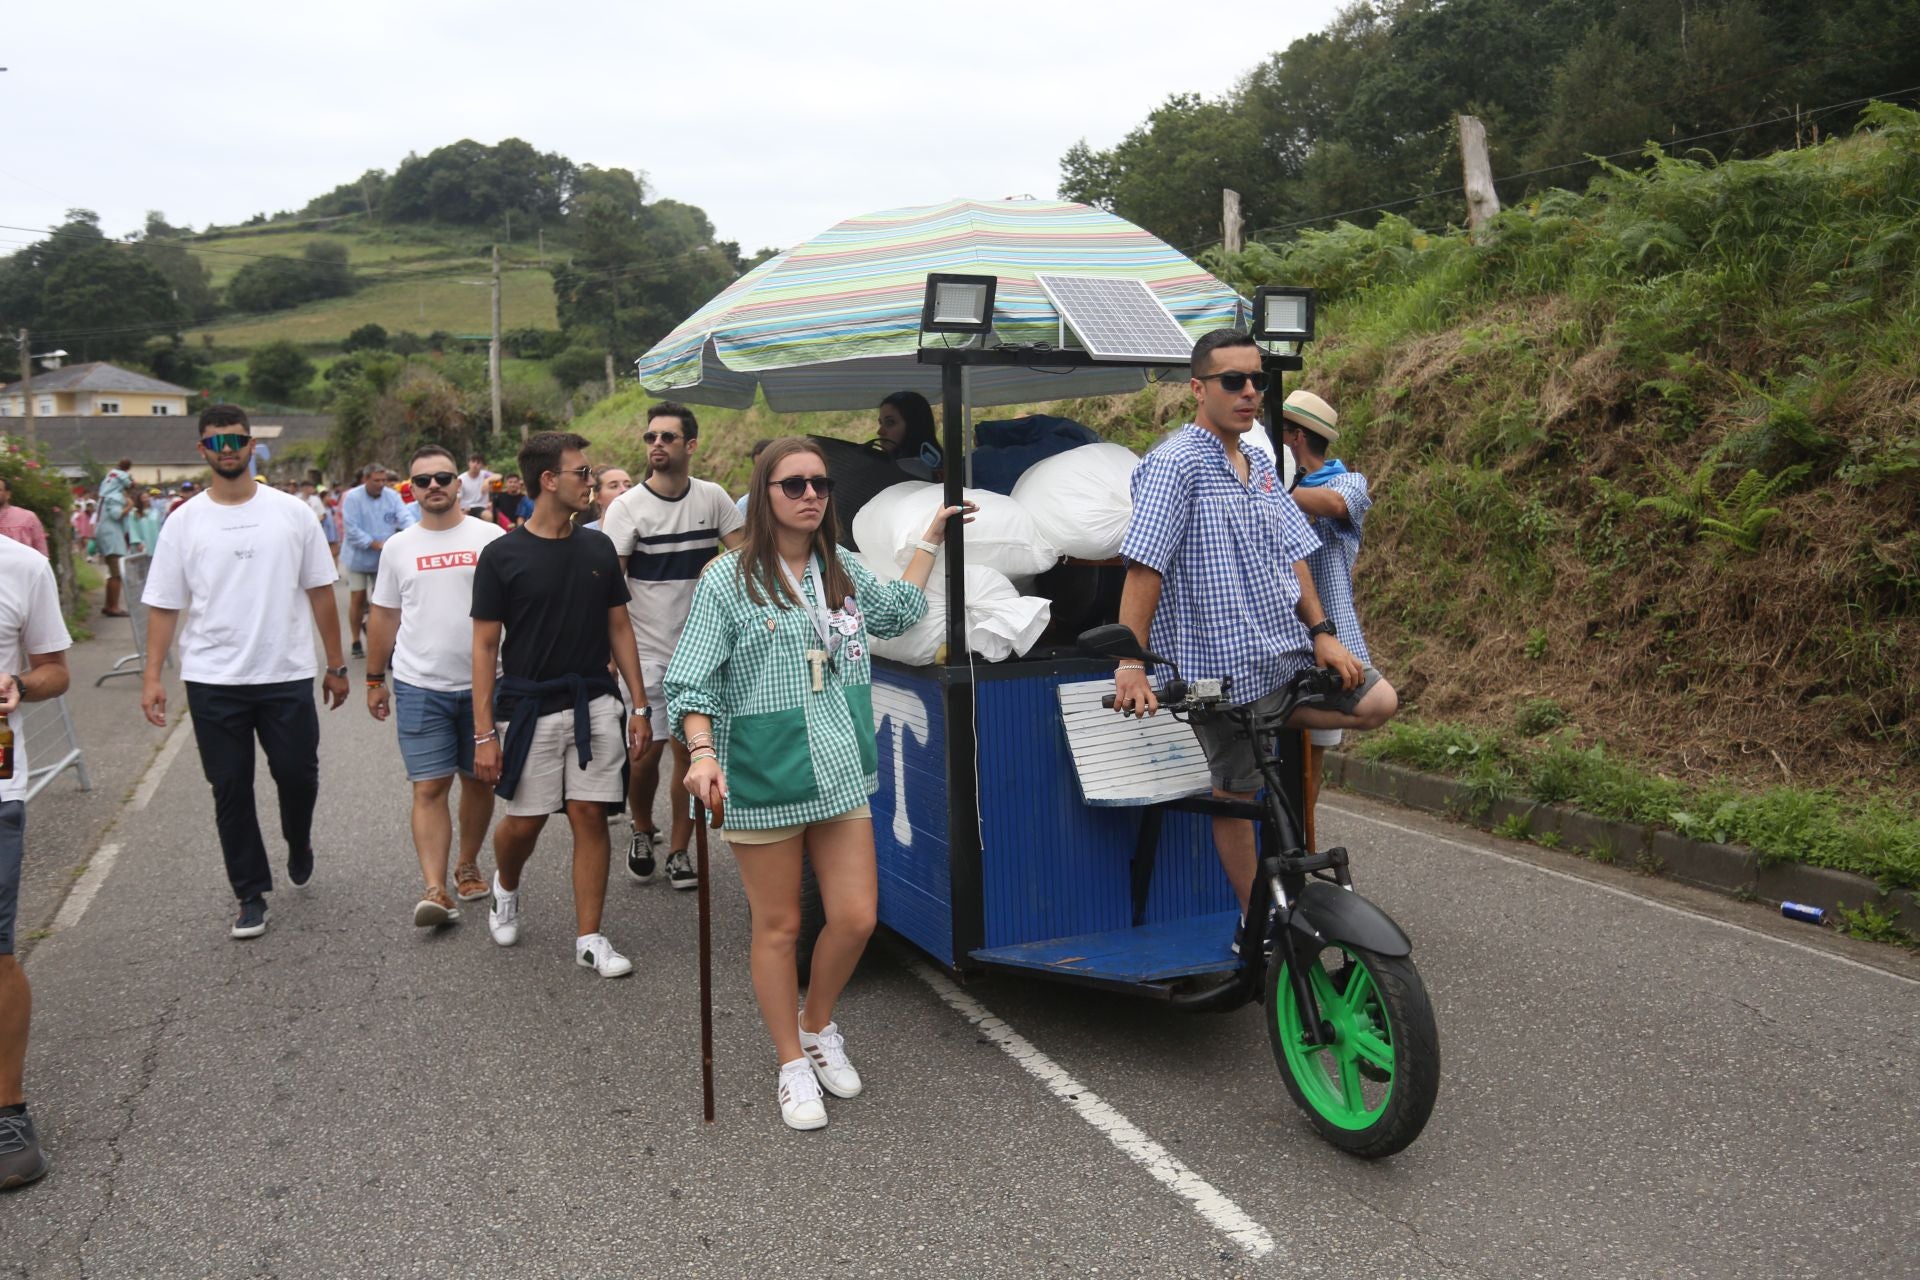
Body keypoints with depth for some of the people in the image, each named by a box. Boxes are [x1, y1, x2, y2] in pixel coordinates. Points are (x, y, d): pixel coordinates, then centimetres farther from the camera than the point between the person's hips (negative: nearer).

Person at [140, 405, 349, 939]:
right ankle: (252, 895, 19)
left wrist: (336, 665, 4)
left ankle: (299, 843, 37)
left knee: (299, 775, 4)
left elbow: (320, 591, 5)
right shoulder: (185, 522, 1)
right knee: (231, 791, 6)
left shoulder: (291, 512, 1)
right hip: (212, 681, 1)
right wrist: (152, 675, -5)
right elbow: (163, 605, 3)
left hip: (287, 676, 0)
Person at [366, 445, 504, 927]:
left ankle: (468, 865, 29)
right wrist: (374, 679, 15)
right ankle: (435, 889, -8)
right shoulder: (398, 547, 6)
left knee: (478, 779, 12)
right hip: (419, 687, 1)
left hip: (483, 683, 0)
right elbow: (383, 617, 14)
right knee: (429, 788, -5)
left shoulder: (489, 539, 0)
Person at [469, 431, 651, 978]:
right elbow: (485, 647, -4)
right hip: (528, 707, -2)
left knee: (590, 816, 1)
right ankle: (505, 889, 39)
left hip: (594, 704, 3)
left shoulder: (598, 548, 5)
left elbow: (619, 629, 10)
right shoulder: (502, 555, -6)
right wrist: (484, 733, -9)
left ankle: (589, 938, 11)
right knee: (524, 821, 6)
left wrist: (640, 705, 5)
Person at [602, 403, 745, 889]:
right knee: (647, 750, 0)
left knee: (690, 752, 5)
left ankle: (679, 850, 18)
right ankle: (642, 832, 27)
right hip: (647, 650, -2)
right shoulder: (627, 507, -6)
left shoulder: (713, 498, 3)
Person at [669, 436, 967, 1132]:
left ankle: (818, 1024, 31)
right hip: (762, 780, -5)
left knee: (856, 918, 2)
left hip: (841, 774, 5)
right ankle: (792, 1064, 25)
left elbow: (898, 610, 30)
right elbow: (691, 682, -11)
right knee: (779, 925, 7)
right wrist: (702, 752, -28)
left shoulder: (843, 570, 9)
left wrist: (933, 536, 32)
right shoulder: (729, 579, -8)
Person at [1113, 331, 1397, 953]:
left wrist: (1321, 632, 2)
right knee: (1234, 794, 4)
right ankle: (1255, 923, 19)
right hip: (1222, 663, -7)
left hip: (1288, 650, 8)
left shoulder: (1260, 466, 11)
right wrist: (1131, 663, -25)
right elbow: (1144, 567, -20)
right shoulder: (1175, 464, -14)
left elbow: (1292, 555, 13)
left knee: (1377, 701, 4)